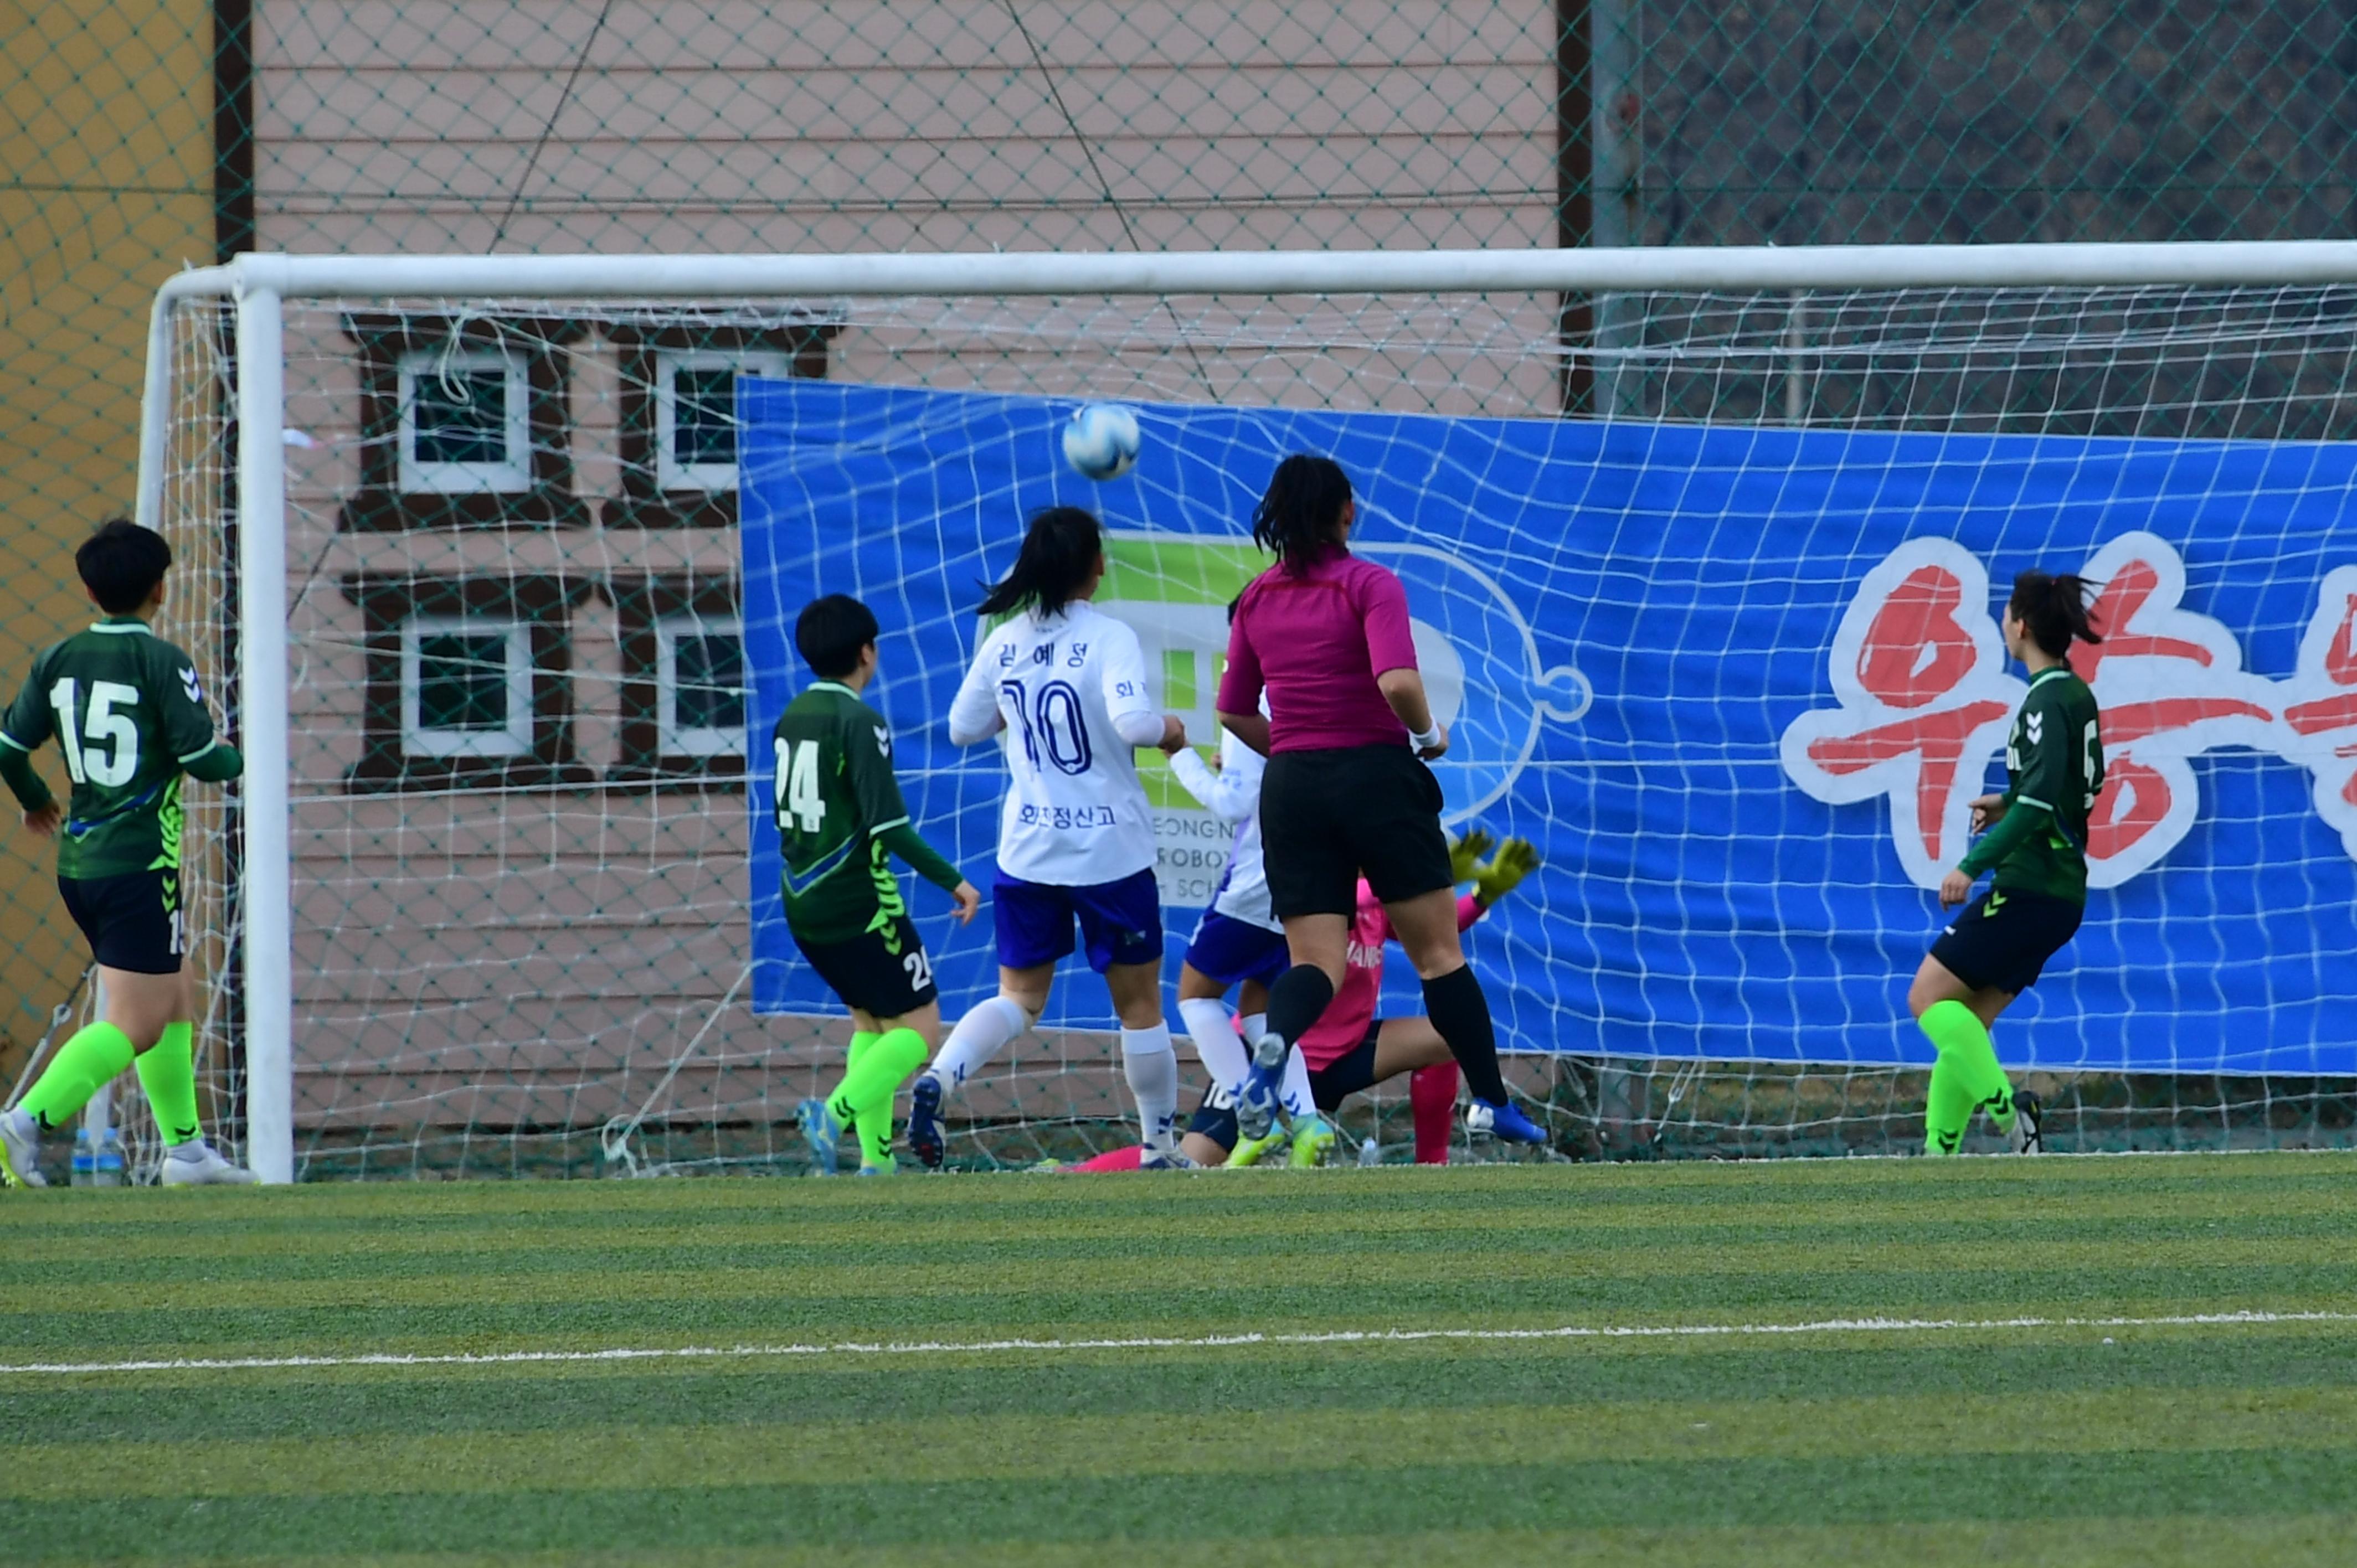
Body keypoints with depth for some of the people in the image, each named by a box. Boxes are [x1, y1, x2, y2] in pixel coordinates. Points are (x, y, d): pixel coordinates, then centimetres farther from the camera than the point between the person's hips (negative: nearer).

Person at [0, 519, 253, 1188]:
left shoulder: (59, 660, 5)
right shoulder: (161, 662, -12)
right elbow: (201, 758, -14)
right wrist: (238, 759, 10)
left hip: (78, 864, 7)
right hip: (138, 867, -7)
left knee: (177, 997, 21)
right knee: (135, 1025, -6)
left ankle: (184, 1148, 22)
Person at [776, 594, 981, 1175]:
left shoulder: (791, 718, 8)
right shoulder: (859, 723, -16)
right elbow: (888, 825, -21)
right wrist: (952, 881, -15)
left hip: (804, 909, 8)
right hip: (859, 906, -8)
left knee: (870, 1020, 21)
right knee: (919, 1029, -1)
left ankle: (876, 1159, 11)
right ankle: (835, 1114, -23)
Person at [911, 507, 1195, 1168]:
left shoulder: (1004, 644, 1)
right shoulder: (1107, 638, -13)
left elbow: (963, 727, 11)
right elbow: (1133, 721, -27)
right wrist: (1169, 731, -6)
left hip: (1026, 849, 4)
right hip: (1111, 850, -4)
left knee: (1020, 997, 12)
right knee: (1139, 1002, 11)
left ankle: (938, 1077, -14)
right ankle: (1161, 1147, 18)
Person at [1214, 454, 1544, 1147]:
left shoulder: (1257, 599, 7)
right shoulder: (1370, 586, -8)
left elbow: (1234, 712, 13)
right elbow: (1397, 682, -22)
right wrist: (1428, 735, -3)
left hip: (1292, 789, 4)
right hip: (1376, 776, -4)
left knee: (1316, 960, 0)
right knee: (1438, 950, 9)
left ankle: (1273, 1046, -33)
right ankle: (1490, 1103, 14)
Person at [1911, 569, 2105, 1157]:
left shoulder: (2047, 701, -14)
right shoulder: (2077, 695, 14)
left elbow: (2039, 802, -23)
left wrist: (1973, 866, -23)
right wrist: (2009, 805, 19)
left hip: (2029, 885, -10)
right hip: (2062, 892, 10)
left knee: (1929, 997, -7)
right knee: (1963, 1021, 10)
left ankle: (2004, 1106, -21)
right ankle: (1938, 1157, 7)